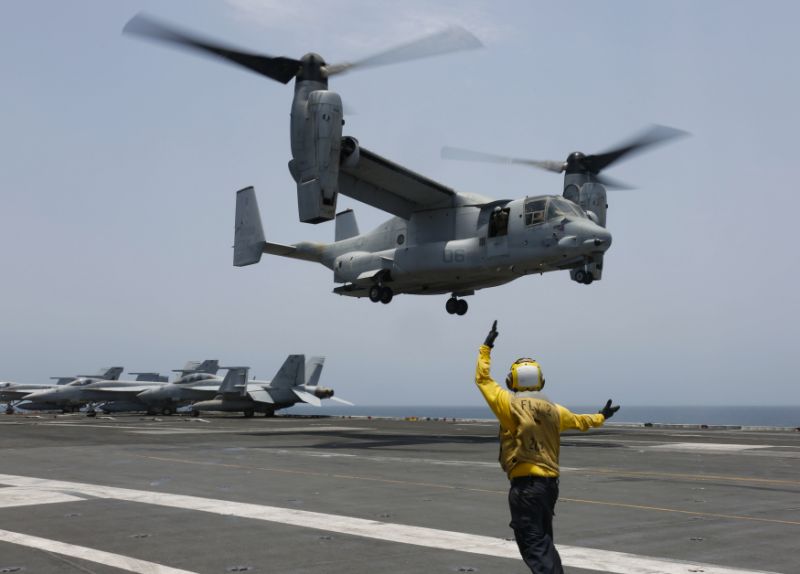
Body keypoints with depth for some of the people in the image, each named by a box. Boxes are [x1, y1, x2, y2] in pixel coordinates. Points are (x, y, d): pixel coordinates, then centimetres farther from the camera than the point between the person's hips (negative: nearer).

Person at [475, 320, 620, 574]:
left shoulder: (510, 404, -8)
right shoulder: (553, 410, 8)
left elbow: (482, 378, 2)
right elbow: (579, 420, 26)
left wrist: (486, 348, 13)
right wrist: (600, 417, 46)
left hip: (524, 484, -6)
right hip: (550, 483, 6)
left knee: (532, 544, -5)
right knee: (543, 540, 21)